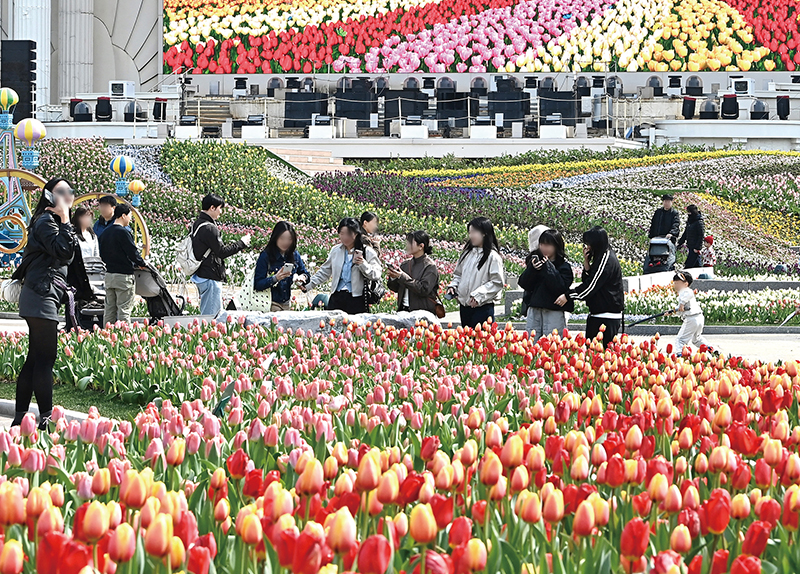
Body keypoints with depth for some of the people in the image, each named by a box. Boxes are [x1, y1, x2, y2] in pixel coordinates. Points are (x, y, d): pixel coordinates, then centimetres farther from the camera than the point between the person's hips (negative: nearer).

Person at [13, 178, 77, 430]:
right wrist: (65, 220, -18)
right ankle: (46, 417, -8)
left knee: (35, 359, 10)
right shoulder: (46, 222, -10)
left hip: (45, 297, 11)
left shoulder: (53, 221, 21)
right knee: (45, 358, -9)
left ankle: (20, 417, 12)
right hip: (41, 297, -11)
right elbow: (64, 252, -22)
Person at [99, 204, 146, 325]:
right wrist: (142, 264, 2)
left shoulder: (105, 233, 10)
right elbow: (133, 253, -15)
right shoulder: (123, 232, -14)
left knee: (109, 310, 11)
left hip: (109, 274, 7)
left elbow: (102, 256, 16)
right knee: (124, 311, -5)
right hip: (124, 276, -7)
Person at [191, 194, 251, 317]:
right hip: (210, 277, -10)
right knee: (211, 315, -6)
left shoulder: (197, 224, 12)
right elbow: (221, 252, -18)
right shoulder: (209, 228, -20)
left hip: (201, 274, 10)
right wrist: (241, 243, -7)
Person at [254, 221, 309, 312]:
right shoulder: (265, 256, -12)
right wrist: (275, 278, -30)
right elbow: (257, 285, -15)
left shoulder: (294, 255, 3)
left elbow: (305, 273, 16)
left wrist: (302, 277, -8)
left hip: (287, 304, 5)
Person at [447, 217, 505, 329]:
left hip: (483, 308, -7)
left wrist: (478, 295, -19)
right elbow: (458, 274, 22)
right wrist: (453, 286, 2)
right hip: (464, 306, 7)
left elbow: (497, 282, -12)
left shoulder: (492, 256, -9)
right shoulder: (467, 253, 12)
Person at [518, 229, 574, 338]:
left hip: (554, 312, -4)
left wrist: (548, 268, -14)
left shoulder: (563, 265, -3)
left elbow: (561, 287, -14)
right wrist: (532, 269, -11)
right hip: (534, 310, 4)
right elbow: (523, 284, 6)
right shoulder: (534, 261, 10)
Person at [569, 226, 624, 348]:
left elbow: (591, 285, -18)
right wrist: (586, 261, 3)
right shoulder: (600, 257, 15)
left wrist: (568, 295, -15)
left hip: (607, 316, -10)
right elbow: (587, 280, 17)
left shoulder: (607, 259, -15)